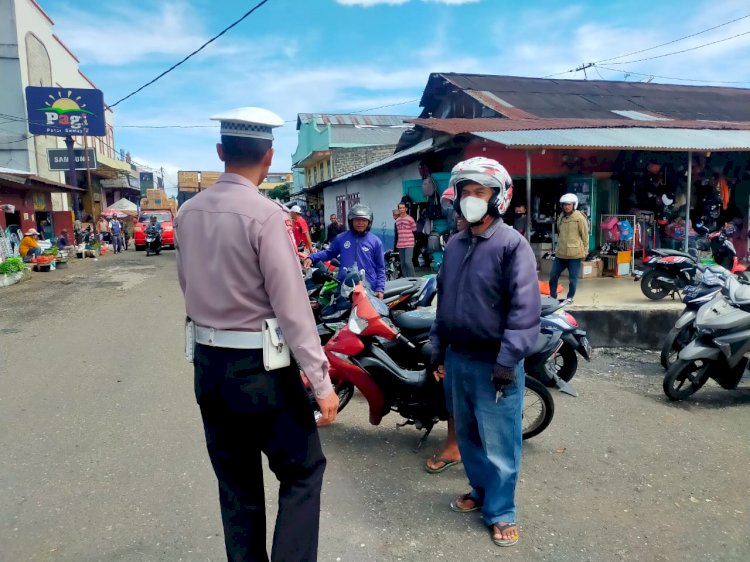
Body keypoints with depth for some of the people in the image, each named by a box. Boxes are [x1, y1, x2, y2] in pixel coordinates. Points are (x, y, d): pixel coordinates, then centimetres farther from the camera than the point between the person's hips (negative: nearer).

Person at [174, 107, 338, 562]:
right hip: (260, 369, -6)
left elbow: (189, 289, 10)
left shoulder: (188, 213, 3)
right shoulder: (265, 214, -17)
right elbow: (292, 306, -19)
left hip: (209, 364, 7)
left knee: (235, 483, 19)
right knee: (303, 471, 11)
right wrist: (321, 381, -14)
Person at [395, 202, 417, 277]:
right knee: (403, 264, 8)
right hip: (400, 245, 6)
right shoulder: (397, 221, 14)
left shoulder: (410, 219, -4)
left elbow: (415, 231, -3)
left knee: (408, 262, -16)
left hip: (409, 244, -6)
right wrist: (395, 245, 19)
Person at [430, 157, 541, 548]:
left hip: (492, 362, -6)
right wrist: (437, 348, 15)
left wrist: (508, 360, -21)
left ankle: (501, 511, 22)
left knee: (498, 443, 6)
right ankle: (480, 489, 40)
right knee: (467, 435, 20)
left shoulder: (512, 244, -12)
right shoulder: (454, 244, 10)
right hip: (457, 358, 7)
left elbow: (524, 308, -17)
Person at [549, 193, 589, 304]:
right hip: (560, 253, 6)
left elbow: (585, 236, -6)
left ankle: (570, 297, 19)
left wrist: (584, 251, -4)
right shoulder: (561, 217, 11)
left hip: (575, 254, -6)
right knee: (553, 275, 9)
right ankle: (552, 296, 23)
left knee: (573, 278, 4)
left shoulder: (579, 218, -9)